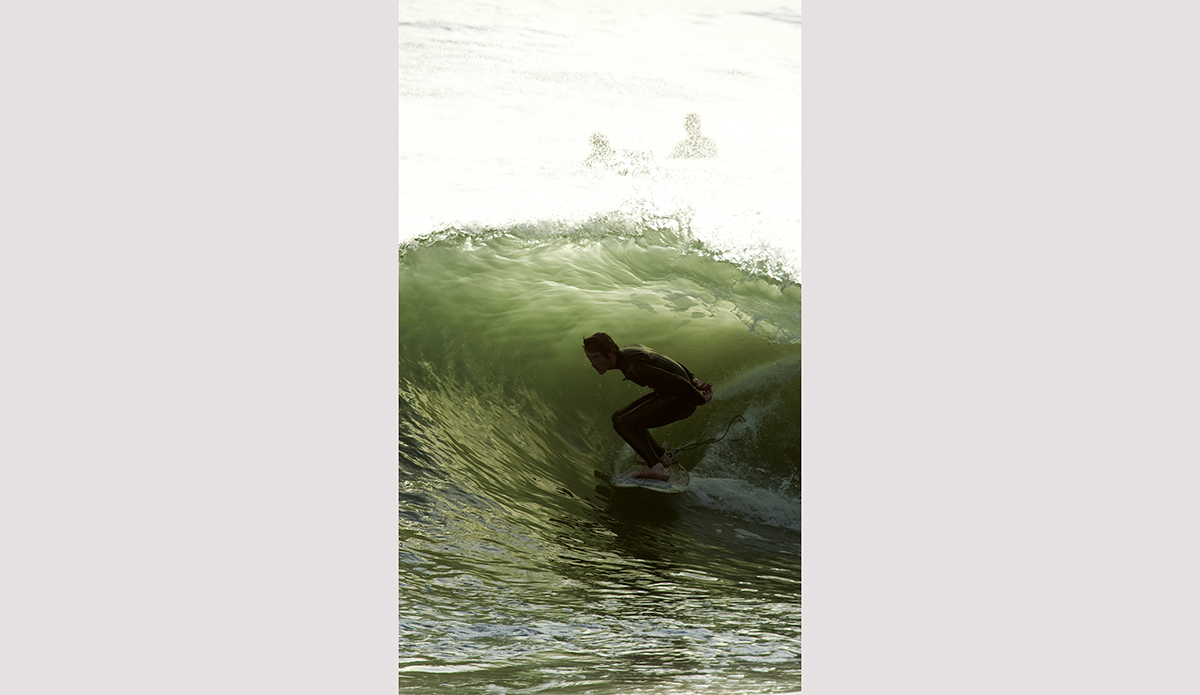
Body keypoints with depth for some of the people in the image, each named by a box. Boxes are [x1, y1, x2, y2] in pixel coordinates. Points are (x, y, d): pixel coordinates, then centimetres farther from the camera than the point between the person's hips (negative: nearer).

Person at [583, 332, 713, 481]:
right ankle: (662, 457, 22)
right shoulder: (628, 350, 5)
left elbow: (676, 382, -25)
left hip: (679, 401, -10)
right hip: (666, 394, 10)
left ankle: (656, 468, -16)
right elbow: (669, 363, 16)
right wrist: (693, 380, 12)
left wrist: (700, 400, -12)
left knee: (622, 423, -14)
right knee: (618, 417, 15)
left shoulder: (632, 366, -26)